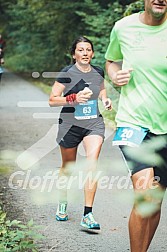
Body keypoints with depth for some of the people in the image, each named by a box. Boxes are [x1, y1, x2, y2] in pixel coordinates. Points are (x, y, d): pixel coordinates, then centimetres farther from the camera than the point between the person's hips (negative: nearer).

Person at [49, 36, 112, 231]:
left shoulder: (98, 72, 3)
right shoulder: (67, 73, -10)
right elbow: (52, 100, -10)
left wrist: (105, 99, 4)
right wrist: (74, 98, -24)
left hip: (94, 123, 2)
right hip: (70, 124, -2)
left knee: (92, 163, -16)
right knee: (68, 167, 13)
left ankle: (87, 215, -16)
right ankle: (62, 204, 40)